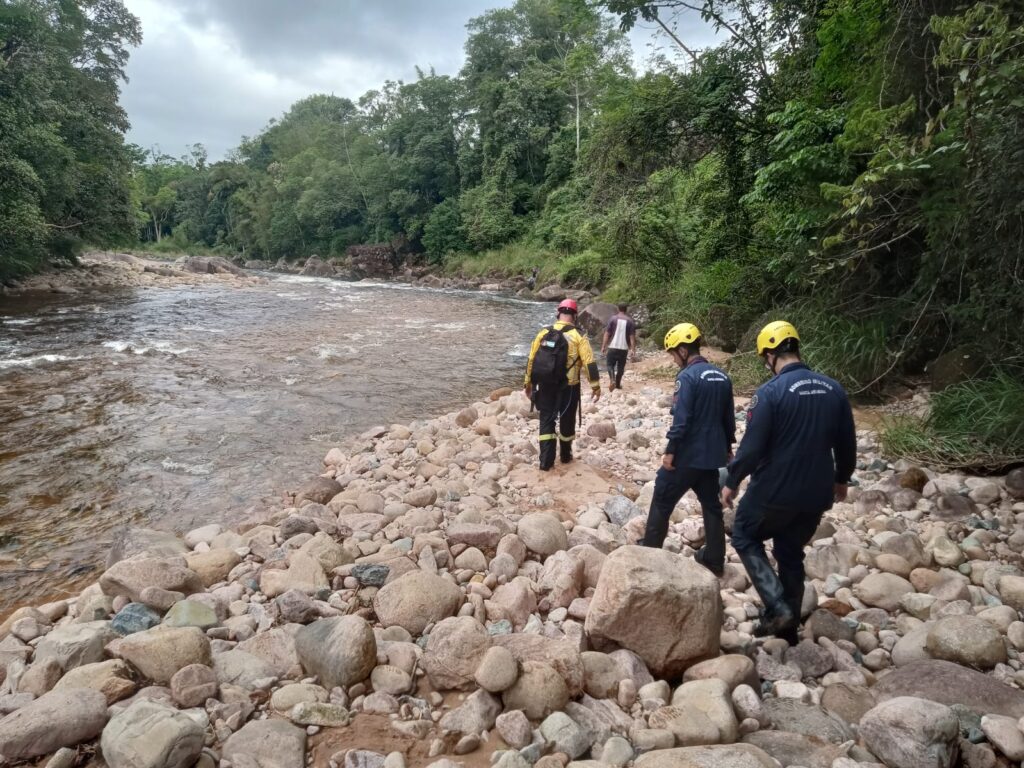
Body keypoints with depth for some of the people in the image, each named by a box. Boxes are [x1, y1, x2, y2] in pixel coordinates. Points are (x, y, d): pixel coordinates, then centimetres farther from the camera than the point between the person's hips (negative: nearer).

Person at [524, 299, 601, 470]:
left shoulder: (544, 333, 2)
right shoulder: (578, 336, -8)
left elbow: (531, 359, 5)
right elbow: (589, 363, -12)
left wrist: (528, 382, 15)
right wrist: (596, 386, -4)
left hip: (545, 385, 2)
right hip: (568, 387, -2)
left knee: (546, 421, 9)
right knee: (567, 421, 15)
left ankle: (546, 461, 5)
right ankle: (565, 455, 30)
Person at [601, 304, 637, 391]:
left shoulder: (613, 318, -3)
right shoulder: (630, 321, -1)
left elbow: (607, 333, -5)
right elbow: (632, 336, -4)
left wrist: (603, 346, 1)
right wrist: (633, 350, -2)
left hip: (612, 346, -1)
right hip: (624, 348, 1)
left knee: (610, 364, 9)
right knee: (620, 366, 14)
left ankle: (612, 380, -14)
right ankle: (618, 384, 23)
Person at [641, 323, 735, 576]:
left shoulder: (687, 377, -17)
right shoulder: (721, 377, 8)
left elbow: (681, 419, -22)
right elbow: (729, 418, 14)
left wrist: (670, 451, -16)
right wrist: (727, 447, 24)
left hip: (687, 455, -7)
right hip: (712, 454, 7)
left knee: (662, 501, 7)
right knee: (712, 505, 15)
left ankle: (649, 549, 17)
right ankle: (714, 559, 21)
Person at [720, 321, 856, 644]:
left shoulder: (770, 392, -19)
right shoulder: (834, 389, 1)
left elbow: (752, 447, -18)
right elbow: (847, 444, 10)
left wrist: (731, 482, -3)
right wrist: (841, 479, 26)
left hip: (774, 491, -6)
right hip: (815, 494, 6)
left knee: (745, 538, 18)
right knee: (792, 555, 21)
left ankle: (778, 608, 6)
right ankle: (787, 627, 31)